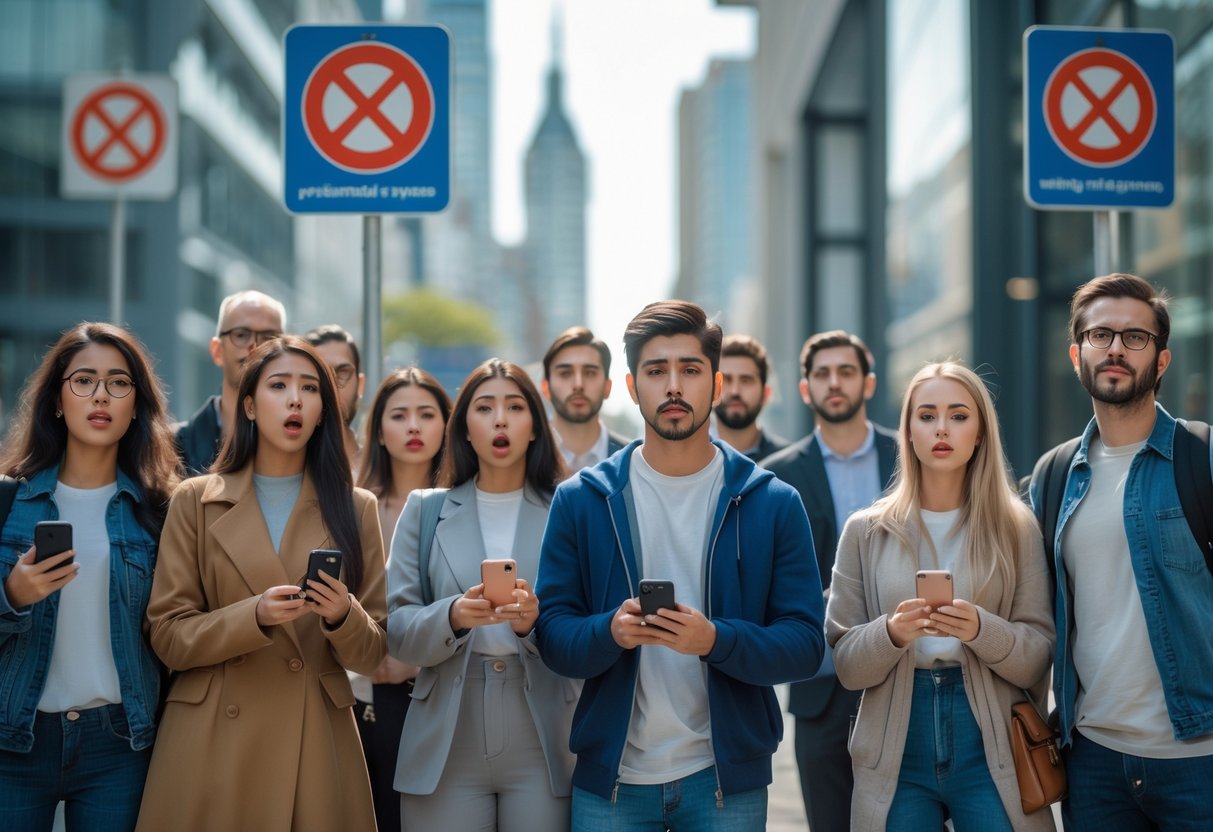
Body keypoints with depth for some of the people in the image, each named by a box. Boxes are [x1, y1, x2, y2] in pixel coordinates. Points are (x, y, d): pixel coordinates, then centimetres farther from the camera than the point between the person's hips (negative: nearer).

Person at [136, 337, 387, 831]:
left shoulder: (354, 508, 6)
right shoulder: (195, 502, 3)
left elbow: (371, 653, 5)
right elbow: (168, 636, -2)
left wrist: (343, 617, -16)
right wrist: (255, 616, -18)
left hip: (318, 742, 1)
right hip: (213, 745, -1)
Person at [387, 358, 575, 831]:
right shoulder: (425, 511, 7)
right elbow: (396, 631, 1)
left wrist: (536, 622, -19)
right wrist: (453, 616, -19)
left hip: (543, 748, 0)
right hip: (446, 747, 1)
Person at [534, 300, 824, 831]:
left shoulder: (773, 504, 1)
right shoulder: (581, 501, 2)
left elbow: (805, 646, -4)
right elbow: (553, 637, 0)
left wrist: (716, 640, -21)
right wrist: (611, 632, -21)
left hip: (726, 779, 0)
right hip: (610, 777, 0)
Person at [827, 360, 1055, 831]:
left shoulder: (1016, 528, 3)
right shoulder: (866, 532, 3)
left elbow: (1038, 657, -1)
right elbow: (844, 663, 1)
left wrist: (981, 630, -19)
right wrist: (892, 634, -18)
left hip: (990, 747, 0)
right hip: (895, 749, 1)